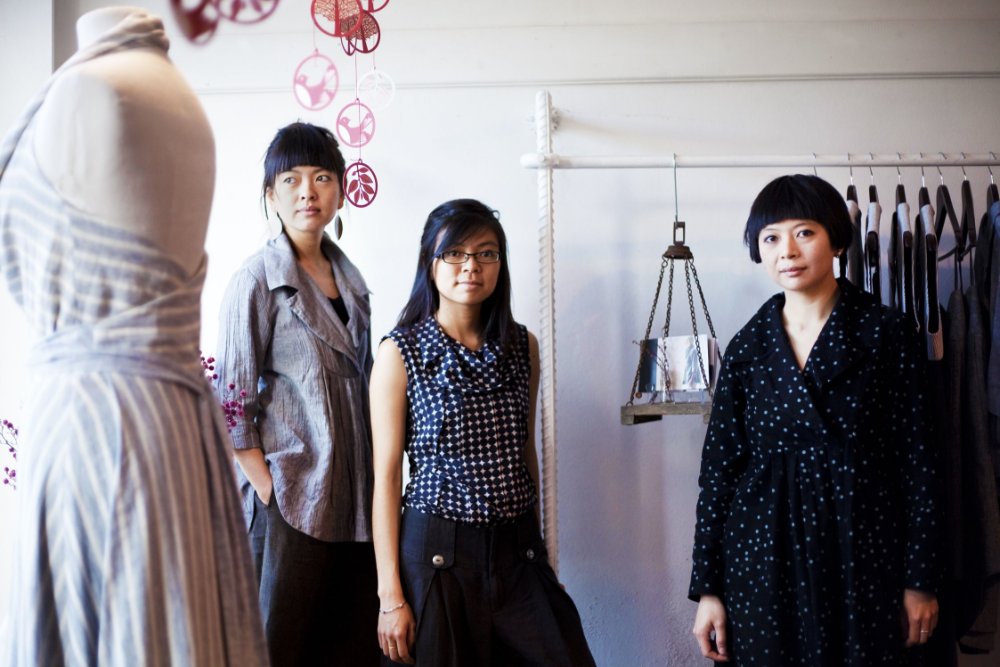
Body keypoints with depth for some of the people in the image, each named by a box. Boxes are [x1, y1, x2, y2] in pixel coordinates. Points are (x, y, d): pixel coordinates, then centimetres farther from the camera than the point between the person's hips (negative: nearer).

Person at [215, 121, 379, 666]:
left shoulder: (348, 277, 12)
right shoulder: (258, 279, -6)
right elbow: (231, 401, -9)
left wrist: (374, 490, 12)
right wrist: (267, 491, -14)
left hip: (355, 498, 6)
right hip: (290, 498, -6)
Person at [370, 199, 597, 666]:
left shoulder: (522, 345, 6)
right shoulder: (400, 352, -5)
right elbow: (386, 475, -6)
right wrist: (390, 595, -9)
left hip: (519, 551, 4)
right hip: (437, 555, -3)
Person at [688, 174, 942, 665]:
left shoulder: (886, 334, -3)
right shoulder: (748, 347, 3)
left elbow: (915, 458, -2)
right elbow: (719, 468, 4)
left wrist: (920, 580, -3)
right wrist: (707, 588, 2)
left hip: (861, 555, -1)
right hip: (762, 557, 2)